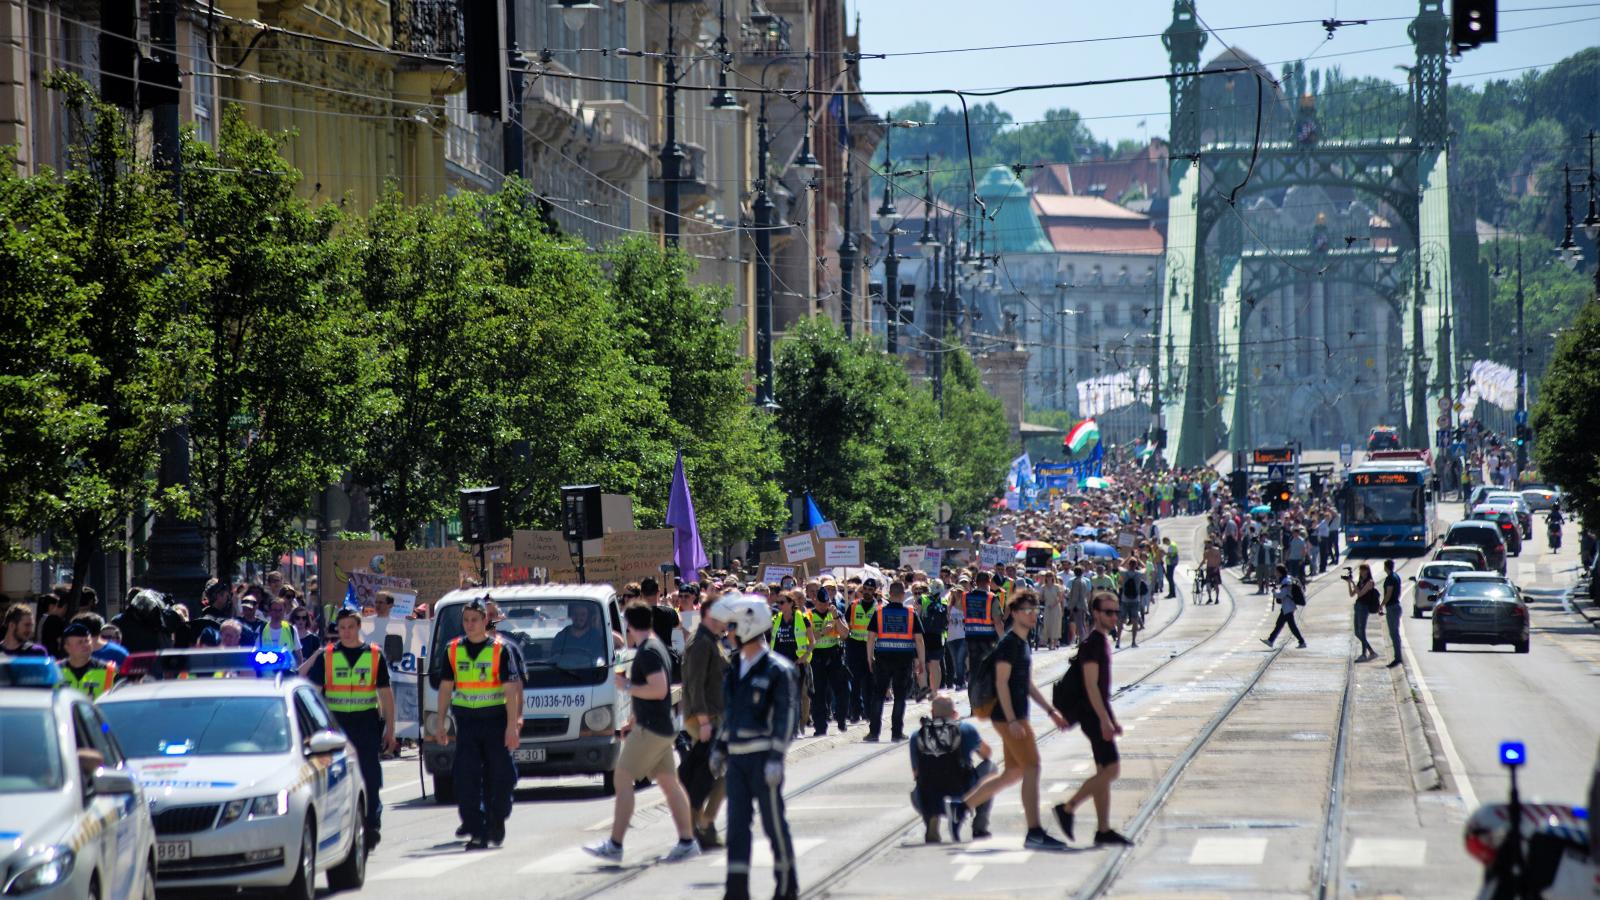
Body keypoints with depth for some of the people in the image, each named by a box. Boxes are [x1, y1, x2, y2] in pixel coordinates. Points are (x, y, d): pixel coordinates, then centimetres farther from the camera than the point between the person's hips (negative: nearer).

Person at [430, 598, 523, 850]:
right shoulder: (453, 650, 6)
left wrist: (512, 725, -13)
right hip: (466, 721, 2)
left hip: (496, 720, -2)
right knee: (467, 779, -6)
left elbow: (511, 689, -6)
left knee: (498, 777, 3)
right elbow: (445, 687, 12)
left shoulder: (500, 649, -3)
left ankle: (497, 823, 25)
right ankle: (476, 833, -5)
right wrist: (440, 723, 9)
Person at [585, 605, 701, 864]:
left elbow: (658, 689, -25)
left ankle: (614, 845, -9)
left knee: (623, 779, -8)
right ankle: (687, 842, 12)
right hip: (663, 728, 10)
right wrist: (634, 721, 27)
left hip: (650, 729, -10)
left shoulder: (648, 652, -16)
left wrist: (627, 686, -14)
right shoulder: (657, 647, 16)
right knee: (669, 783, 11)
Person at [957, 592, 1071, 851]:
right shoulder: (1008, 644, -13)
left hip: (1017, 717, 10)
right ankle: (1034, 833, -10)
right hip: (1009, 717, -10)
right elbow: (1001, 683, -18)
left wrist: (1051, 711, 21)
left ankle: (963, 806, 22)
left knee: (1013, 773, 14)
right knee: (1032, 768, -11)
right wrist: (1012, 720, -23)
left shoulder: (1023, 643, 16)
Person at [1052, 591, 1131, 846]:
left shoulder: (1103, 642, 16)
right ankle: (1068, 809, -5)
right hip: (1095, 716, -10)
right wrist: (1105, 720, -23)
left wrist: (1111, 719, 23)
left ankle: (1103, 830, 10)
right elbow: (1091, 686, -20)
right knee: (1111, 769, -12)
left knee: (1104, 773, 8)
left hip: (1100, 715, 10)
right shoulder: (1091, 644, -14)